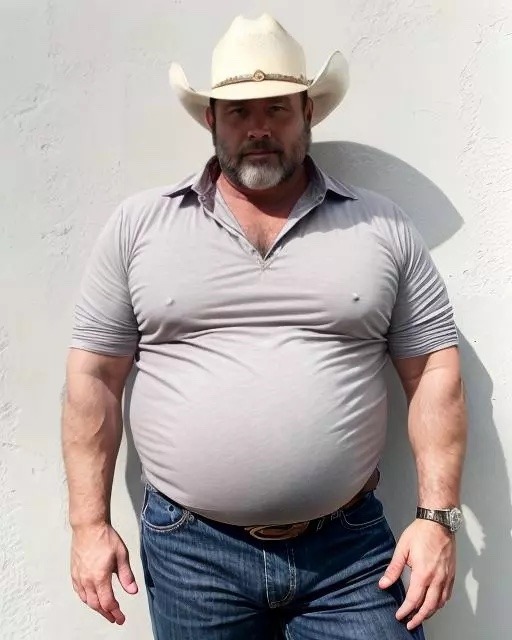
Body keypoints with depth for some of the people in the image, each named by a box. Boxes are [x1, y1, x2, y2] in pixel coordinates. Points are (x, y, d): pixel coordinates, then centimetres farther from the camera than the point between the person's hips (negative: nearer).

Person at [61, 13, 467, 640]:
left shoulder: (383, 228, 1)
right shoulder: (138, 225, 0)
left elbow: (433, 372, 2)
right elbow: (95, 378, 1)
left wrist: (436, 515, -4)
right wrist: (90, 524, -1)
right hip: (188, 550, 1)